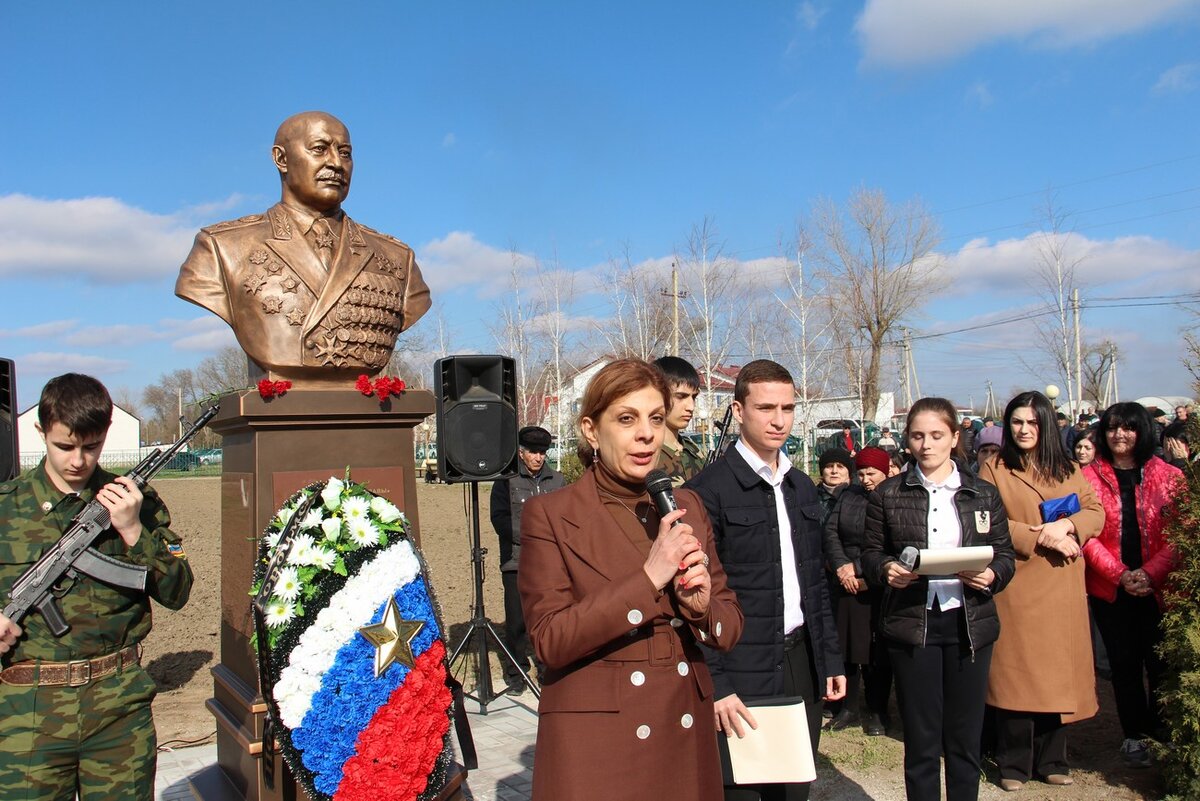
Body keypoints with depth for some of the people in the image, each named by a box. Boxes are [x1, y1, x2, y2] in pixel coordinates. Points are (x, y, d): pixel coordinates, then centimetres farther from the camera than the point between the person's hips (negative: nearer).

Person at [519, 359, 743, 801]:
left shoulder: (686, 505, 5)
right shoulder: (550, 514, -8)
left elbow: (731, 627, 9)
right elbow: (549, 641, -15)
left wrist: (702, 607, -14)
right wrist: (649, 578, -22)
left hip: (686, 734, 5)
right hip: (595, 744, -4)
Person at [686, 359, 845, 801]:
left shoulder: (803, 487, 11)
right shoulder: (710, 490, -12)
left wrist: (831, 658, 14)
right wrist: (715, 685, -16)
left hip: (802, 664, 7)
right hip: (742, 673, -6)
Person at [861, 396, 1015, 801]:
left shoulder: (984, 494, 7)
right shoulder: (888, 493, 4)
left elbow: (1006, 554, 7)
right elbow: (871, 552, 5)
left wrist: (991, 575, -14)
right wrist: (886, 569, -16)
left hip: (970, 623, 1)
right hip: (911, 623, -1)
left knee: (965, 739, 10)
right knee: (920, 741, 7)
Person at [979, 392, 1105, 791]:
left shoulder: (1068, 470, 13)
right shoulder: (994, 469, 2)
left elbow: (1096, 514, 7)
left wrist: (1066, 525, -14)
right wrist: (1040, 537, -16)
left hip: (1061, 585, 3)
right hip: (1015, 583, -3)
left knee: (1057, 669, 6)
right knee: (1014, 671, -1)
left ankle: (1051, 760, 20)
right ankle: (1014, 763, 10)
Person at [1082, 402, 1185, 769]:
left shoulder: (1169, 477, 2)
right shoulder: (1089, 476, 2)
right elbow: (1086, 534, -3)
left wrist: (1150, 573, -14)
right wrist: (1119, 574, -13)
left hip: (1159, 588, 0)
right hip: (1109, 590, 0)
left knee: (1161, 664, 1)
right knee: (1124, 665, 9)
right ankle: (1134, 737, 19)